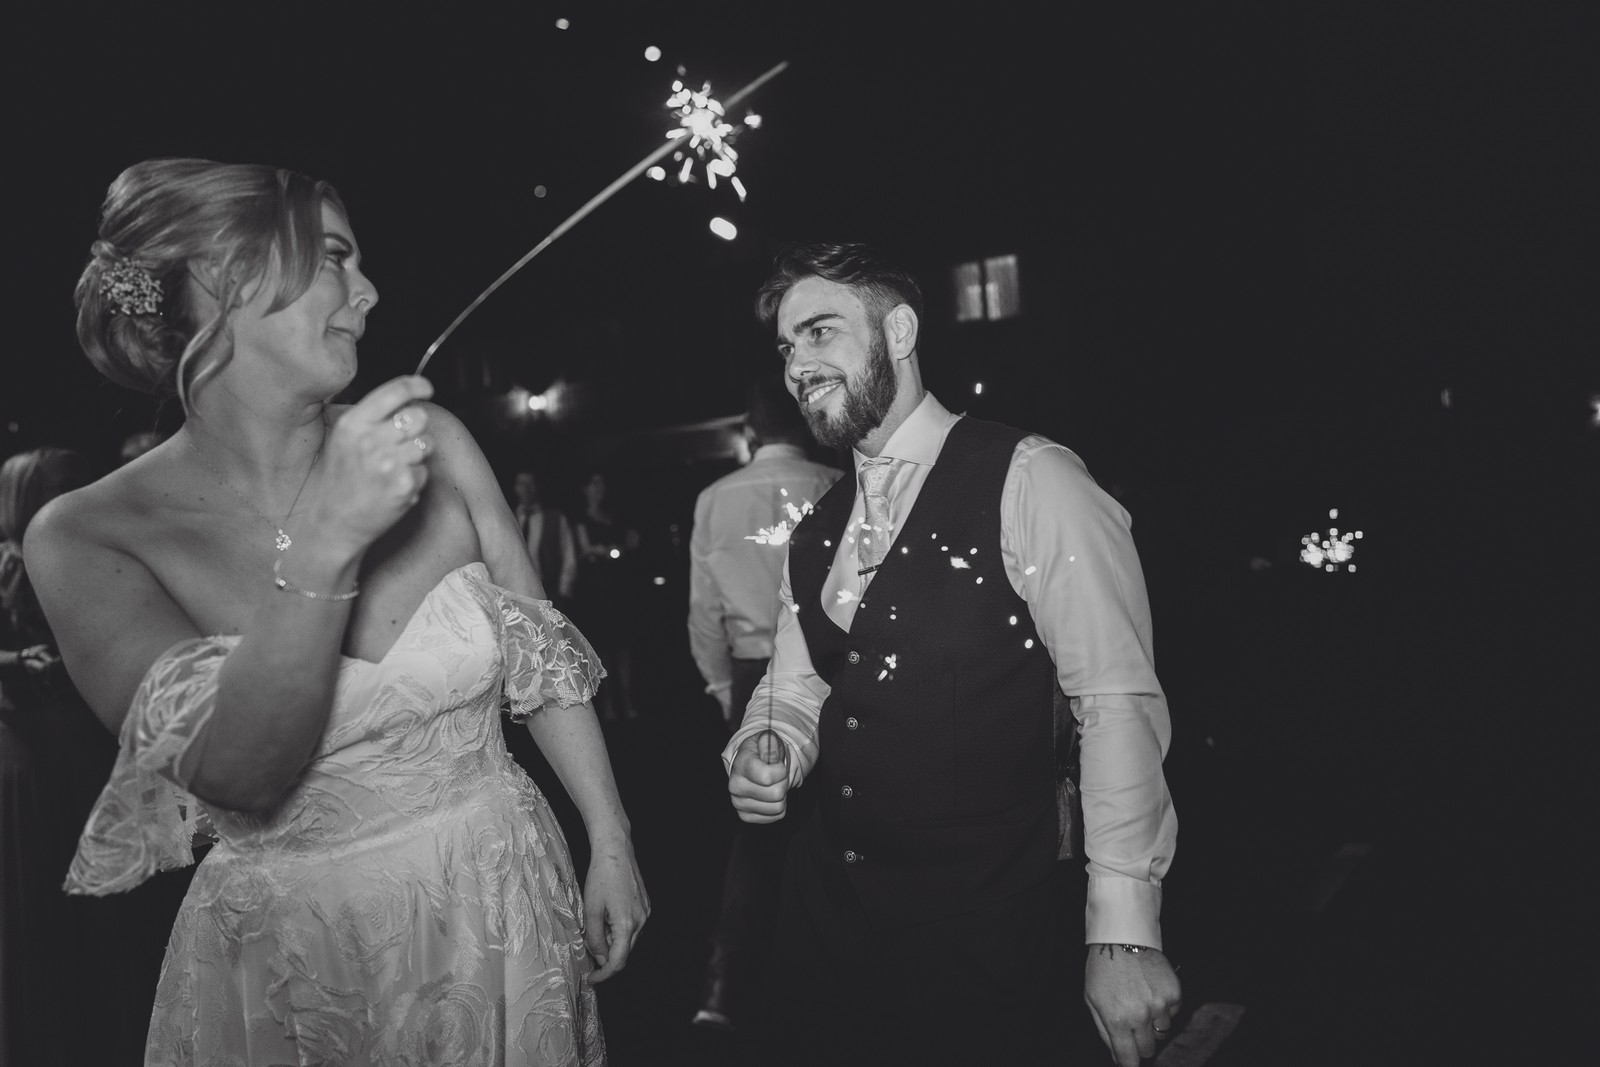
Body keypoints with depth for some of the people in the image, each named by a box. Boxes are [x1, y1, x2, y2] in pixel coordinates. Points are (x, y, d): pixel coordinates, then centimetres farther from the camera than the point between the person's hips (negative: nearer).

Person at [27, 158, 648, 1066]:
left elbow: (541, 650, 0)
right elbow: (239, 776, -22)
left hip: (505, 907, 3)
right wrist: (322, 545, -33)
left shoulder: (431, 441, -7)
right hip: (293, 953, -2)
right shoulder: (88, 538, -12)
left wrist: (613, 844, 1)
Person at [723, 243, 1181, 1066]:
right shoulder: (815, 533, 8)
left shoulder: (1027, 482, -13)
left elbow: (1118, 702, -16)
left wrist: (1125, 934, -19)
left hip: (978, 936, -6)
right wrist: (764, 752, -8)